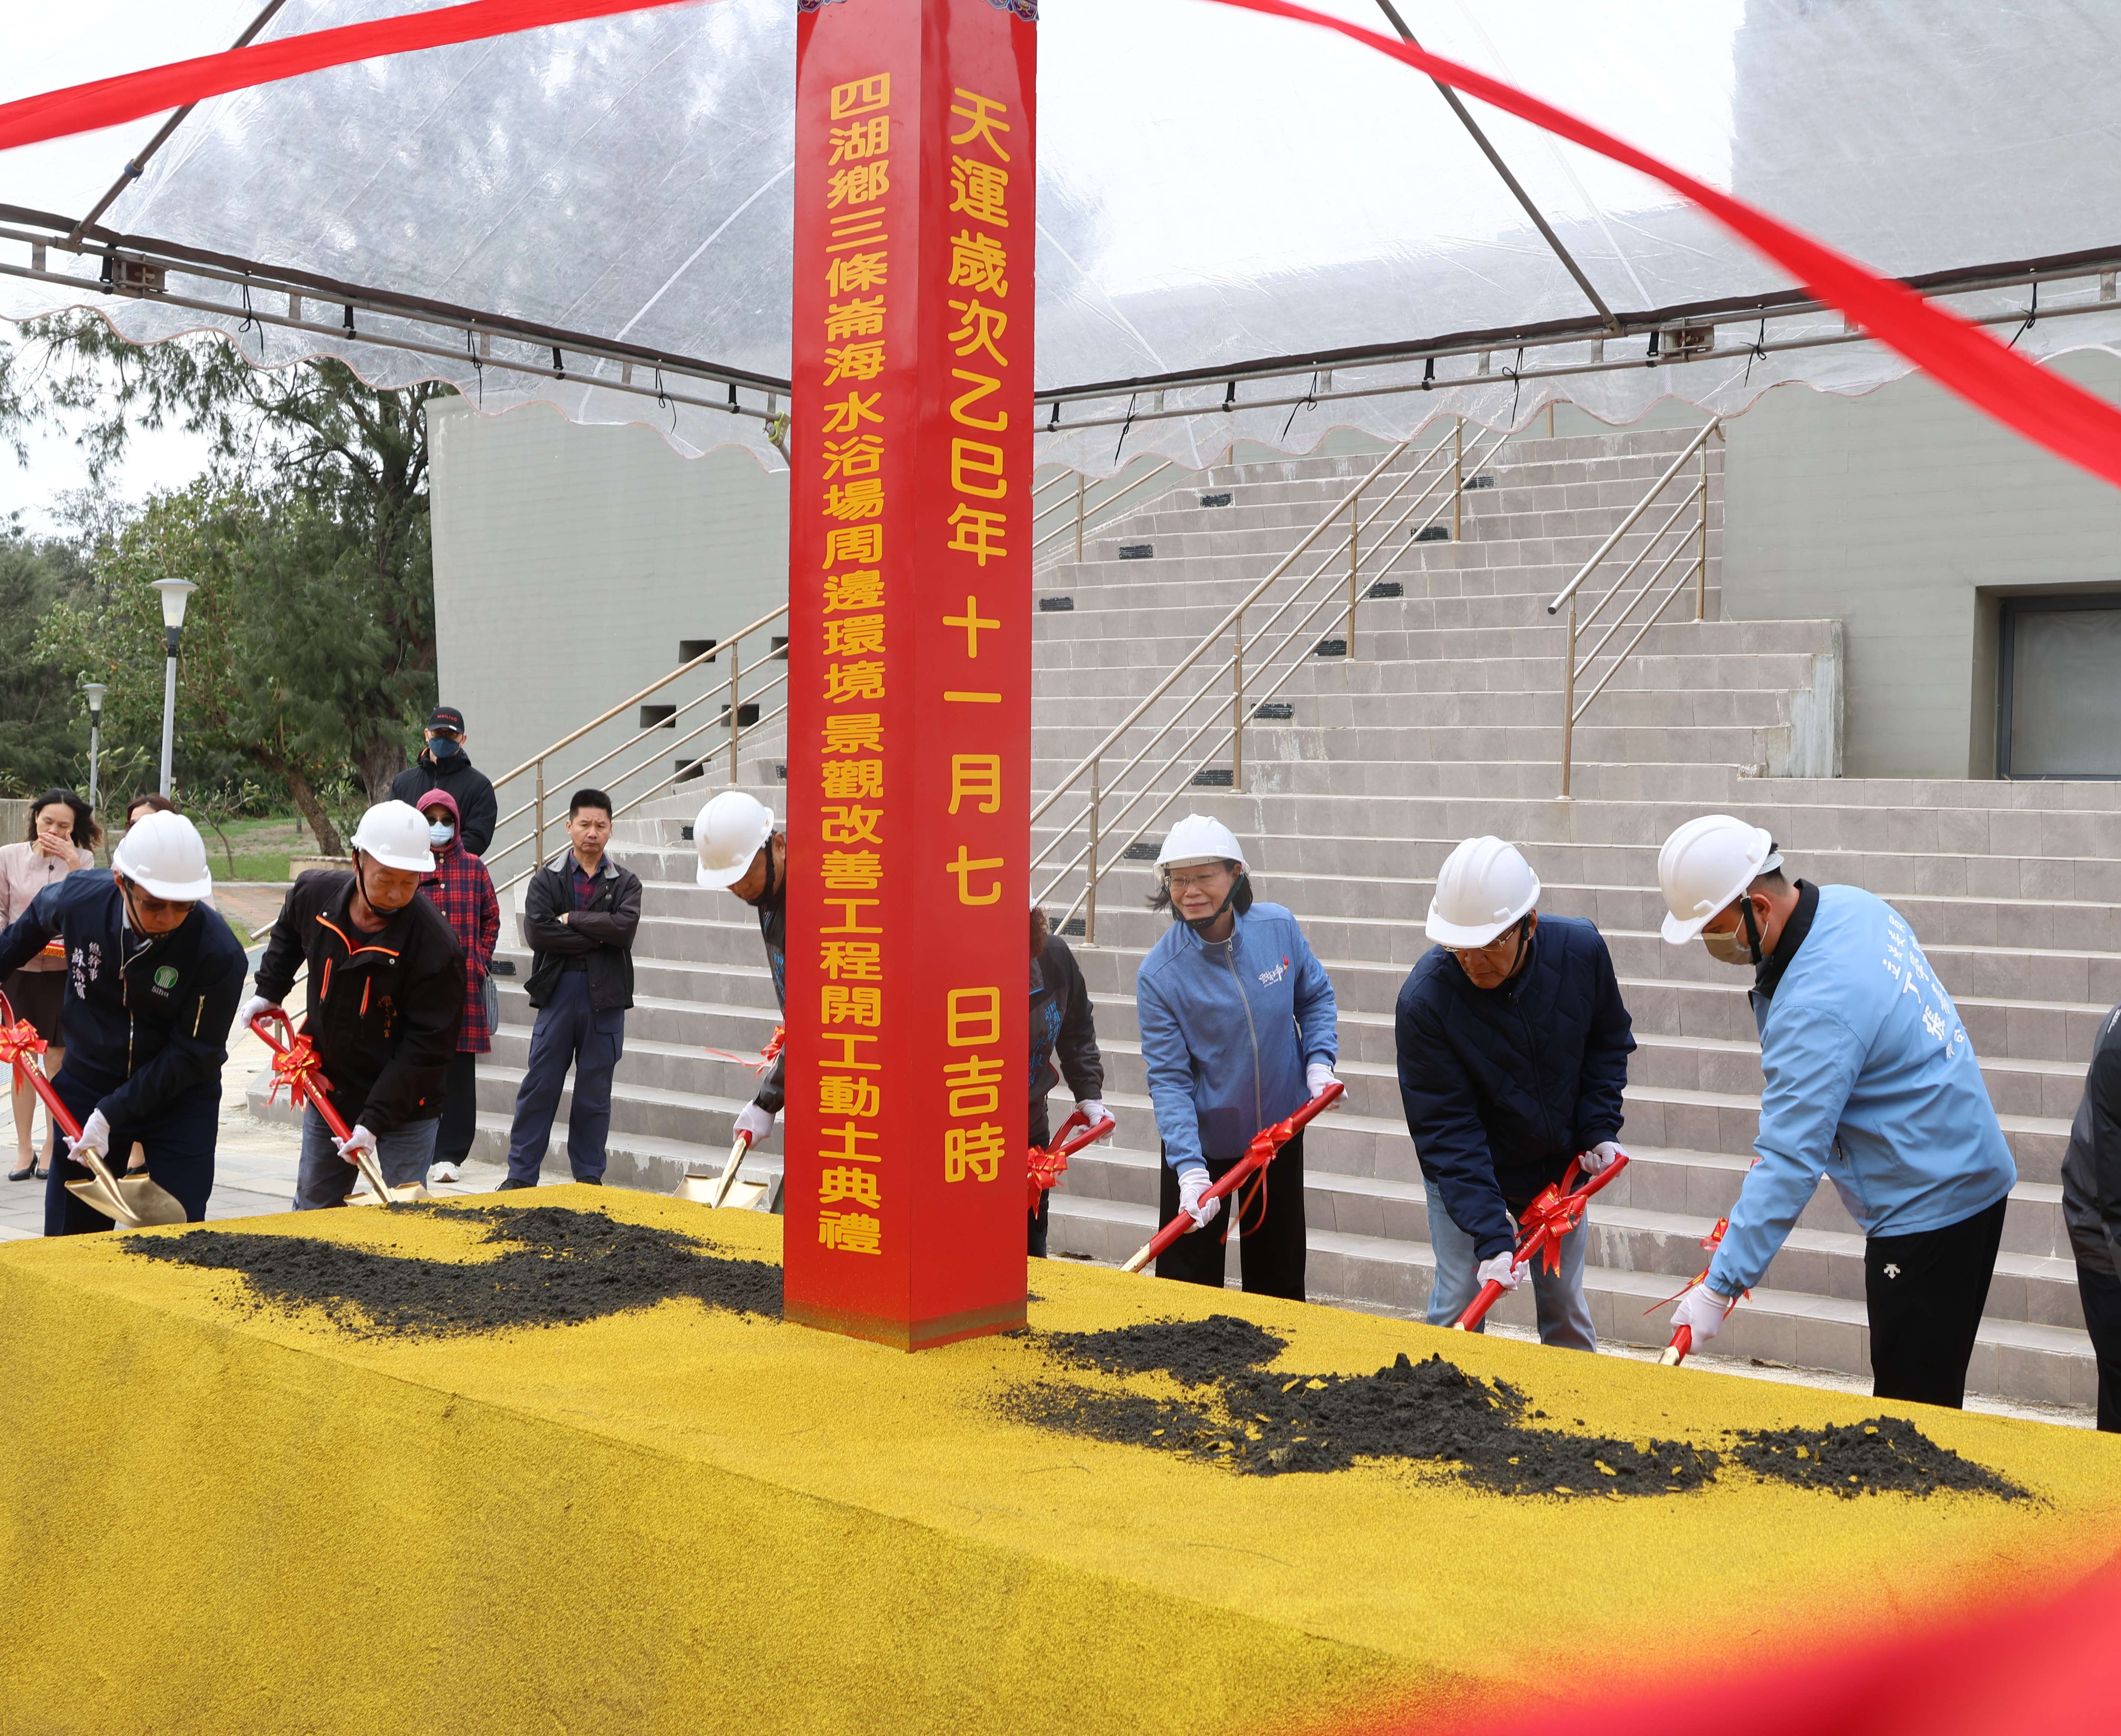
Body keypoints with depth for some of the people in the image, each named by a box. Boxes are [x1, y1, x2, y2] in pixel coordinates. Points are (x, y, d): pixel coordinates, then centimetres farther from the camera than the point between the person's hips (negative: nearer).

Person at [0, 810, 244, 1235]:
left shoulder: (219, 953, -27)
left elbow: (191, 1056, -21)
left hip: (180, 1097, -3)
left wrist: (111, 1114, -24)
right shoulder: (79, 897, -16)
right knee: (69, 1231, 11)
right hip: (87, 1081, 3)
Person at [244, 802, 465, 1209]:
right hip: (327, 1087, 5)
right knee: (313, 1207, 17)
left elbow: (427, 1049, -24)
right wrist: (269, 991, 13)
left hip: (404, 1104, -5)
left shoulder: (436, 946, -28)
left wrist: (374, 1121, -27)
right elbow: (288, 933, 18)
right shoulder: (314, 893, -11)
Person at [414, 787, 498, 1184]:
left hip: (464, 985, 1)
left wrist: (480, 961, 4)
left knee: (459, 1071, 1)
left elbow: (491, 919, 14)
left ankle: (450, 1154, 7)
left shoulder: (473, 868, 10)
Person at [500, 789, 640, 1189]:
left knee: (595, 1092, 7)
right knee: (539, 1087, 1)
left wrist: (571, 920, -10)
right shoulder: (546, 879, 6)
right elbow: (537, 932, -11)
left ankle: (589, 1175, 17)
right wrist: (597, 936, -11)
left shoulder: (625, 883, 8)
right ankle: (521, 1174, 9)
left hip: (605, 995, 1)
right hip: (558, 993, -1)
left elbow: (625, 927, -12)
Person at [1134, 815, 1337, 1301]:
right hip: (1200, 1142, -3)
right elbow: (1168, 1078, -20)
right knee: (1187, 1281, 6)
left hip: (1279, 1132, 3)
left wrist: (1319, 1061, -10)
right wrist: (1188, 1166, -28)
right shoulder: (1160, 973, -20)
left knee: (1279, 1278, 18)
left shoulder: (1279, 927, -11)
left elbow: (1316, 997, 7)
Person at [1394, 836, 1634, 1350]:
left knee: (1566, 1305, 13)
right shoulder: (1423, 999, -29)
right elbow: (1446, 1130, -26)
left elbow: (1609, 1040, 3)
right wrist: (1492, 1234, -32)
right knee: (1457, 1307, -1)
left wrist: (1601, 1128, -9)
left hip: (1560, 1169, 3)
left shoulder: (1581, 950, -19)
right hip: (1464, 1175, -3)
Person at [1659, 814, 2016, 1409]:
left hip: (1929, 1208, -10)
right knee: (1932, 1388, 17)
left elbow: (1788, 1164, -28)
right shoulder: (1852, 904, 0)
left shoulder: (1814, 1010, -27)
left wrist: (1719, 1289, -24)